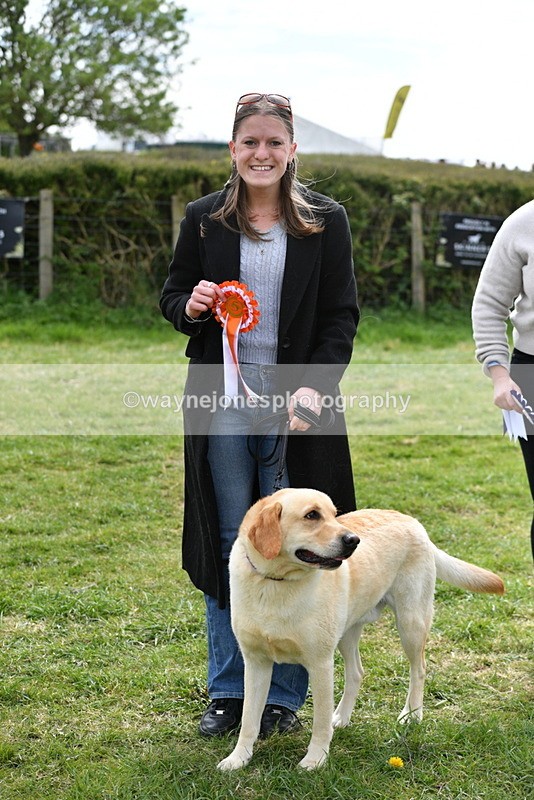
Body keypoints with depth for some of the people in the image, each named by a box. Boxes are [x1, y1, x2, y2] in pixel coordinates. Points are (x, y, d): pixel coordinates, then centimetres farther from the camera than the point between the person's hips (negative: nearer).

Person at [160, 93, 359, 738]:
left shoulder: (326, 221, 3)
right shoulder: (204, 219, 6)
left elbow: (342, 316, 1)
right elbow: (171, 297, 13)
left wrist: (314, 387, -14)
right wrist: (190, 305, -12)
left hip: (298, 406, -1)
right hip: (222, 405, 1)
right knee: (229, 546, 8)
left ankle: (285, 695, 17)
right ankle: (228, 691, 20)